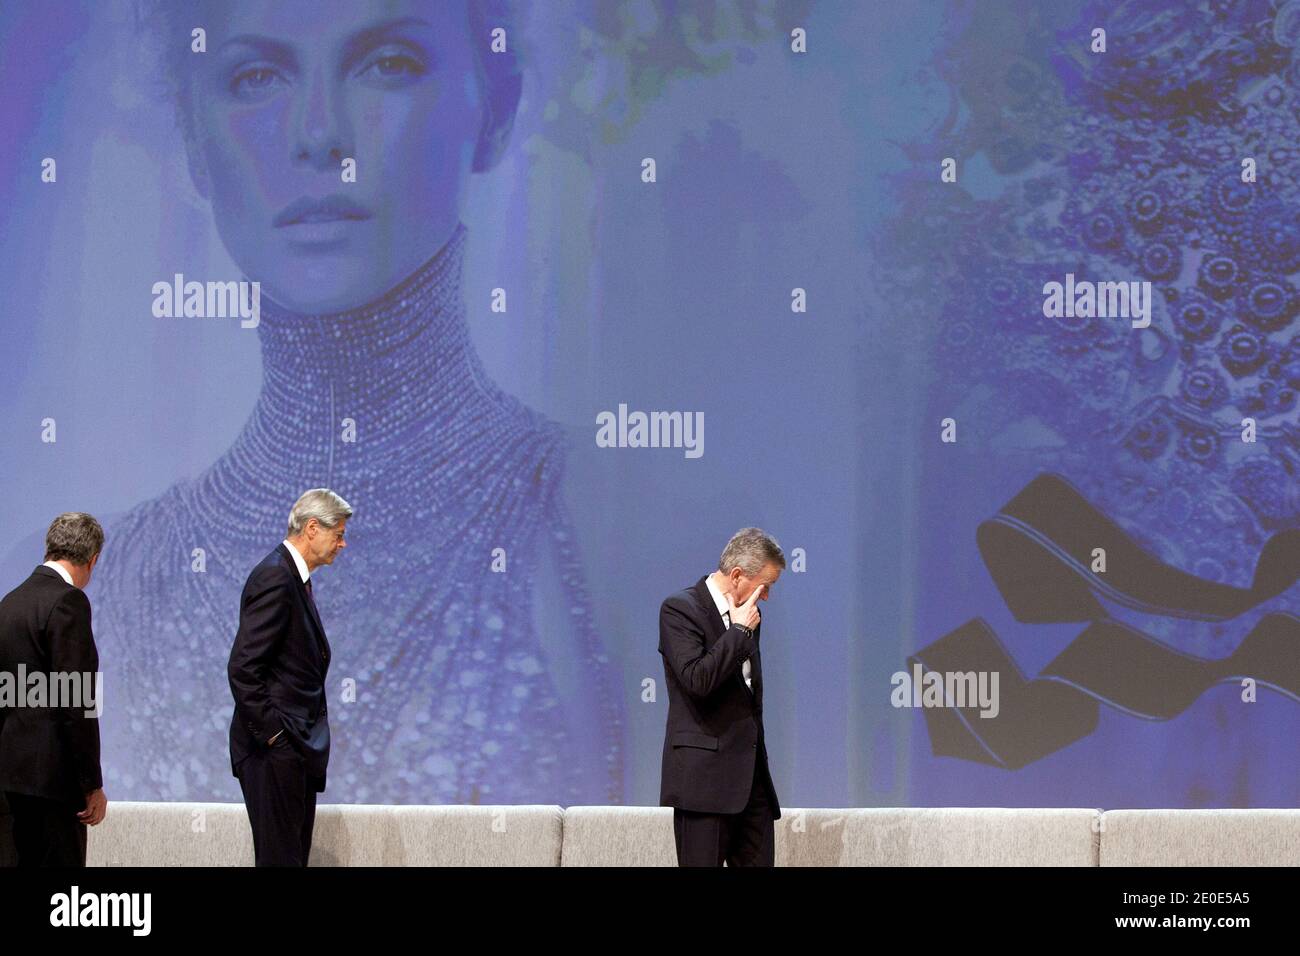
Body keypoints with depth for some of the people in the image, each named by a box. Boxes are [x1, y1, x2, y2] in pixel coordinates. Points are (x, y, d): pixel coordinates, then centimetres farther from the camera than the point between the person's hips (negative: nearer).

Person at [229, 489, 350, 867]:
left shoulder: (295, 578, 16)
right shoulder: (274, 578, -15)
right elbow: (243, 668, -20)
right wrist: (272, 733, -19)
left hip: (297, 748, 10)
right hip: (275, 750, -10)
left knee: (295, 854, 11)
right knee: (280, 857, -9)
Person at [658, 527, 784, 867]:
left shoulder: (745, 616, 17)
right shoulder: (679, 609, -7)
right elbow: (697, 680, -22)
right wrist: (739, 631, -13)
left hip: (751, 776, 8)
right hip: (704, 775, -7)